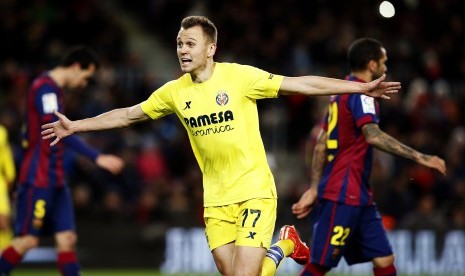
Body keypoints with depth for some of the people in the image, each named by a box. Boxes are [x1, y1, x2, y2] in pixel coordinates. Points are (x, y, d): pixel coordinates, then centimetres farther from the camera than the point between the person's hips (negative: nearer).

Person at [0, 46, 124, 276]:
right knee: (28, 239, -7)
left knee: (67, 238, 2)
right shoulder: (45, 88, -15)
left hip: (54, 180, 10)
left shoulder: (53, 90, 16)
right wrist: (97, 157, -30)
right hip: (38, 179, -10)